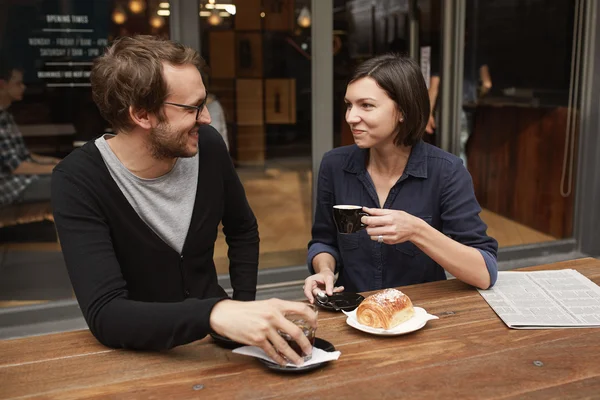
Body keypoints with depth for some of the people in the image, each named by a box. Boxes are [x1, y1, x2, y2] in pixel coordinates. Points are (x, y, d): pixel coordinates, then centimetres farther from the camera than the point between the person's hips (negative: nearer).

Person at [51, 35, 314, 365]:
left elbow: (242, 230, 9)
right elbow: (104, 314, -28)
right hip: (138, 351, -3)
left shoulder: (208, 146, -8)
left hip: (212, 338, 4)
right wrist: (216, 314, -42)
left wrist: (242, 310, 0)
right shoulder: (78, 180, -20)